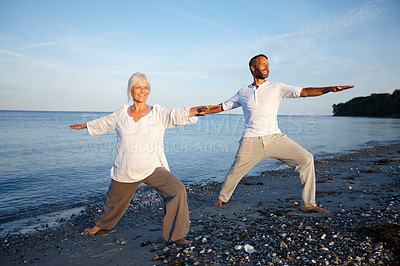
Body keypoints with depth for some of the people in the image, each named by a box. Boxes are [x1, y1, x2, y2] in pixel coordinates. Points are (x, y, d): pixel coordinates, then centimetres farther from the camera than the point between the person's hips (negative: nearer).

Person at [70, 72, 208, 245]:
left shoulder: (158, 114, -7)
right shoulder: (122, 114, 1)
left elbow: (177, 115, -24)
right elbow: (103, 123, 18)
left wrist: (196, 110, -43)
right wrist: (84, 126, 32)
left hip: (153, 169, -2)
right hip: (124, 171, 2)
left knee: (177, 190, -19)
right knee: (114, 201, 19)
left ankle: (175, 235, -2)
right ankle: (101, 224, 55)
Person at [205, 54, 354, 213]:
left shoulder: (277, 88, 12)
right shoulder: (243, 93, 15)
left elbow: (303, 92, 3)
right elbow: (221, 107, 23)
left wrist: (329, 89, -10)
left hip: (274, 138, 1)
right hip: (251, 141, 0)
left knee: (306, 158, -10)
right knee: (235, 171, -2)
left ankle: (308, 204, 4)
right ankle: (222, 197, 28)